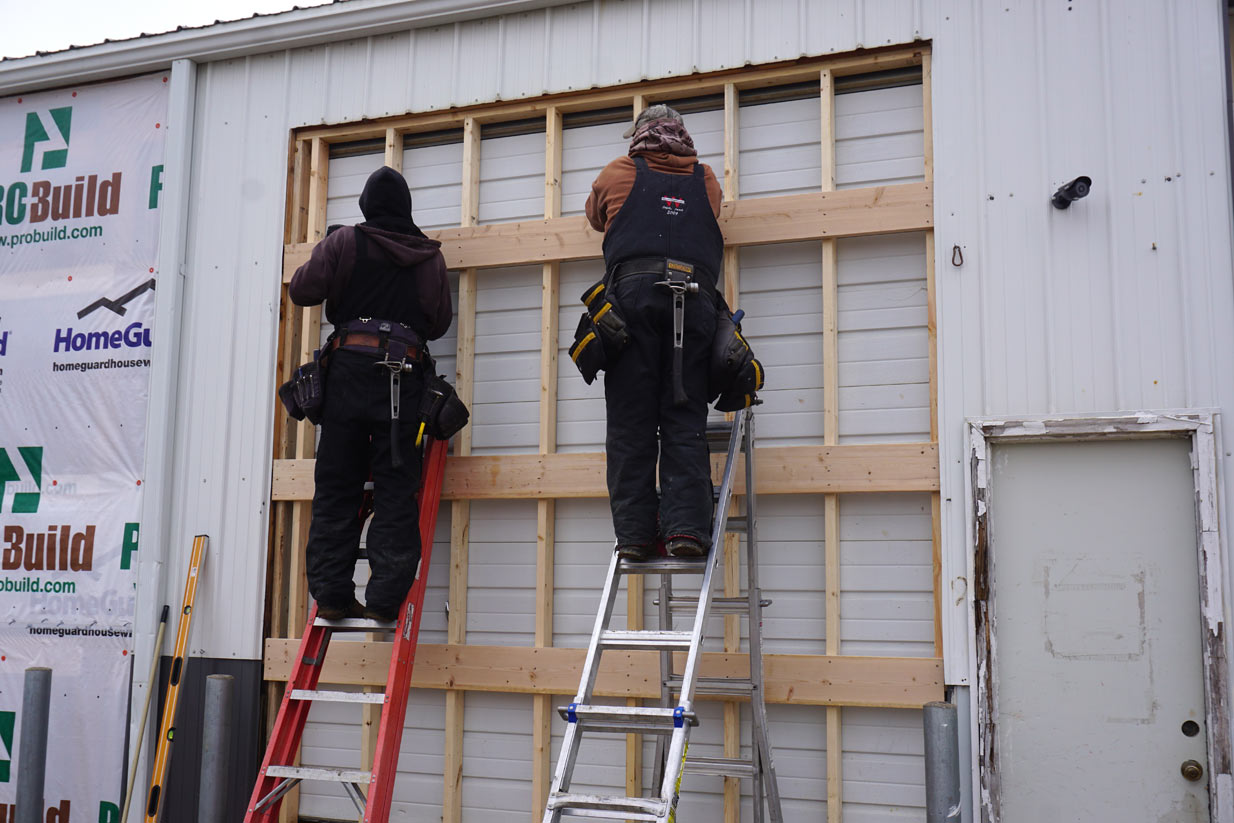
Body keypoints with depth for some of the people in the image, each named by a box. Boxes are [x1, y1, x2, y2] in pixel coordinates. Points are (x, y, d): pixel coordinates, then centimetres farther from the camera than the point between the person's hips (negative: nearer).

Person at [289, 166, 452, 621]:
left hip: (348, 368, 0)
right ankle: (384, 597, -3)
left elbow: (302, 290, -1)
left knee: (336, 487, 6)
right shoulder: (429, 256, 10)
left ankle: (331, 592, 5)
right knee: (395, 492, 1)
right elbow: (439, 323, 10)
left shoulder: (344, 242, 5)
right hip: (403, 374, 0)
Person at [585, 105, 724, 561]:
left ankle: (634, 531, -6)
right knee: (684, 416, 0)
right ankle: (686, 525, -11)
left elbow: (595, 216, 40)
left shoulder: (618, 173, 21)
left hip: (633, 290, -1)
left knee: (631, 420, -2)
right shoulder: (706, 179, 24)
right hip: (694, 297, 1)